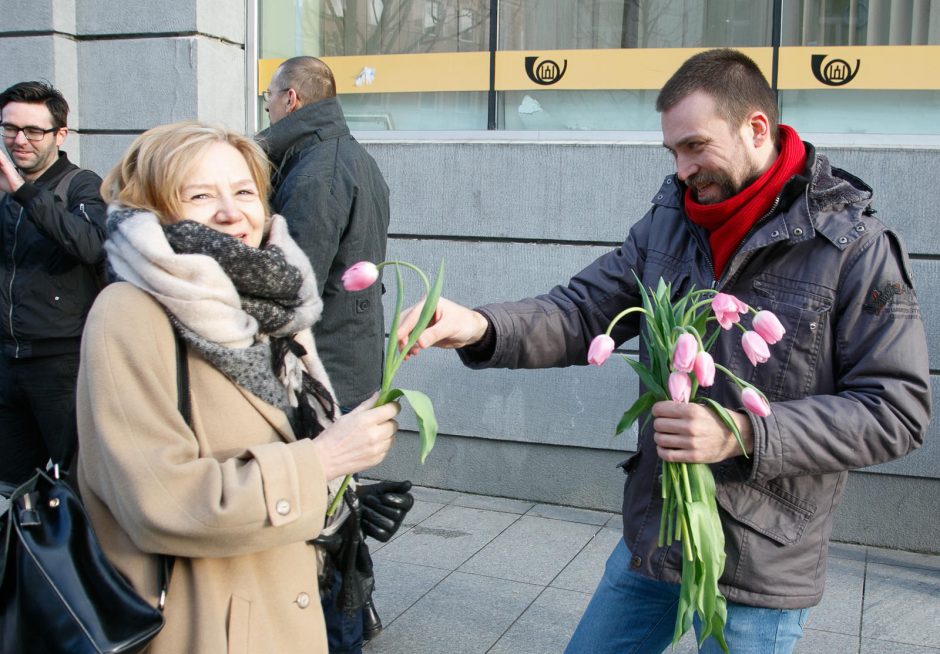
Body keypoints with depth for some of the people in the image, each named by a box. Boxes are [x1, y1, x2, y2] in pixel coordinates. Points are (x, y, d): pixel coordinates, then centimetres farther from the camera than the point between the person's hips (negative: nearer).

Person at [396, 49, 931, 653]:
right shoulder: (668, 223, 2)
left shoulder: (857, 249, -13)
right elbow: (583, 310, -2)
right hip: (650, 536, 5)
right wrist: (479, 327, -22)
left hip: (761, 571, -5)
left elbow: (897, 409, -14)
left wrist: (743, 436, -25)